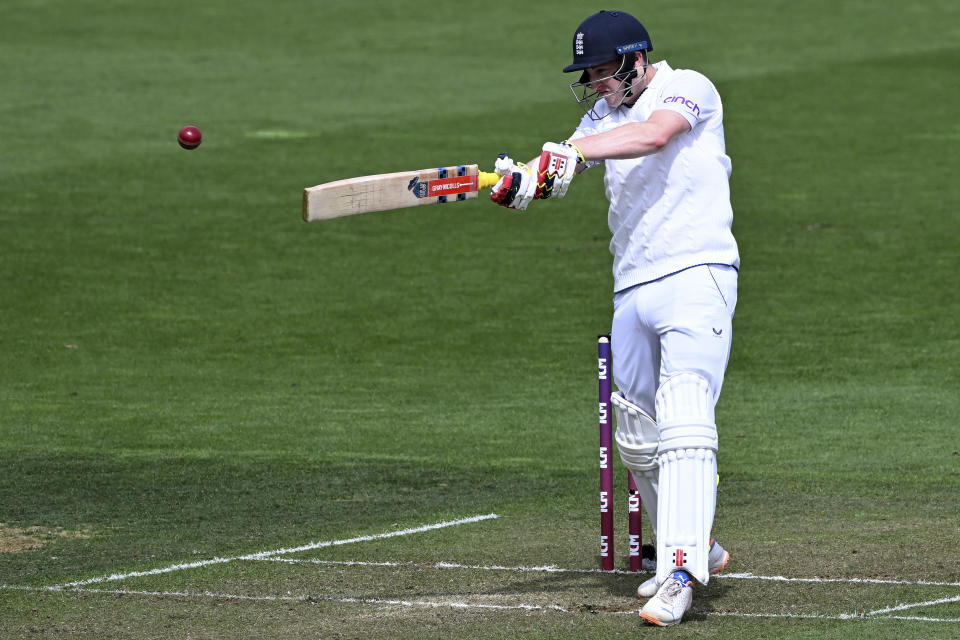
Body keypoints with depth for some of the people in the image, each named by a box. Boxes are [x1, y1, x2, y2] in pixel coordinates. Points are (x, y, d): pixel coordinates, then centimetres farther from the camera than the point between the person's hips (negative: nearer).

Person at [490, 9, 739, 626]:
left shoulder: (689, 89, -4)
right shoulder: (604, 116, 17)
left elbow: (653, 135, -25)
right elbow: (562, 168, 1)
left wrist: (573, 152, -35)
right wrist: (521, 177, -21)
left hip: (697, 278, -8)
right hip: (632, 291, 8)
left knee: (684, 422, -21)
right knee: (637, 438, 13)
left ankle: (681, 573, -29)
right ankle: (698, 547, 31)